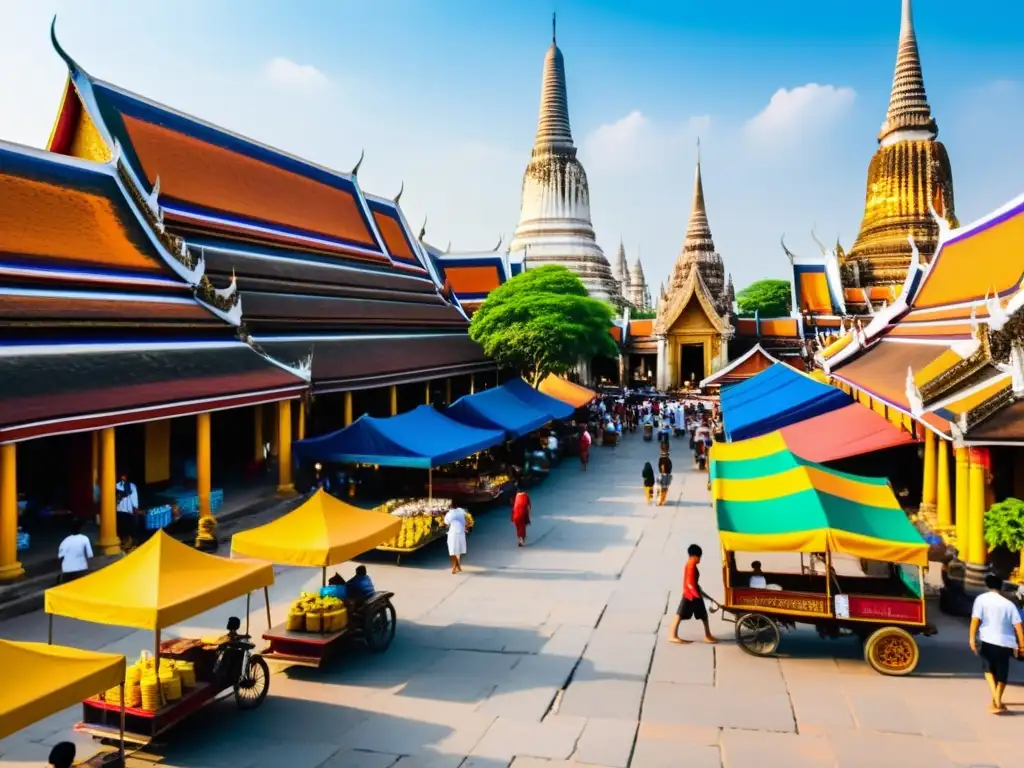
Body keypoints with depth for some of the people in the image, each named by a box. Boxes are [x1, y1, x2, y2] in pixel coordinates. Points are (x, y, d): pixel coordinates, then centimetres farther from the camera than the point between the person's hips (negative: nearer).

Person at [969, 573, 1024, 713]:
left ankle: (996, 700, -2)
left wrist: (972, 638, -11)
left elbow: (975, 619, -10)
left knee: (988, 669, 16)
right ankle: (997, 702, 22)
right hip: (1005, 643, 2)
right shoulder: (1008, 603, 9)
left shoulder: (981, 599, 1)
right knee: (1001, 674, 17)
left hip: (987, 641, -2)